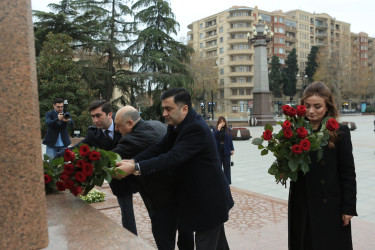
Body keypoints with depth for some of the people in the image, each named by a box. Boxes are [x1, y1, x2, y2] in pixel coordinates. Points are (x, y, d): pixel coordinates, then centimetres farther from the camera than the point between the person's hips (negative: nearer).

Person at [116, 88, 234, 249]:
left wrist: (135, 168, -37)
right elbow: (160, 148, -6)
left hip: (208, 200, -9)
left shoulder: (196, 128, -26)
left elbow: (174, 157, -35)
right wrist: (133, 161, -22)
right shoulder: (177, 126, 4)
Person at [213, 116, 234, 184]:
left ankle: (227, 181, 15)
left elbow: (230, 139, 5)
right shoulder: (215, 129, 3)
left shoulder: (227, 130, 4)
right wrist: (218, 129, -19)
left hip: (226, 150, 1)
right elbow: (214, 137, -14)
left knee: (227, 166, 6)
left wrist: (232, 149, 1)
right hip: (218, 150, 0)